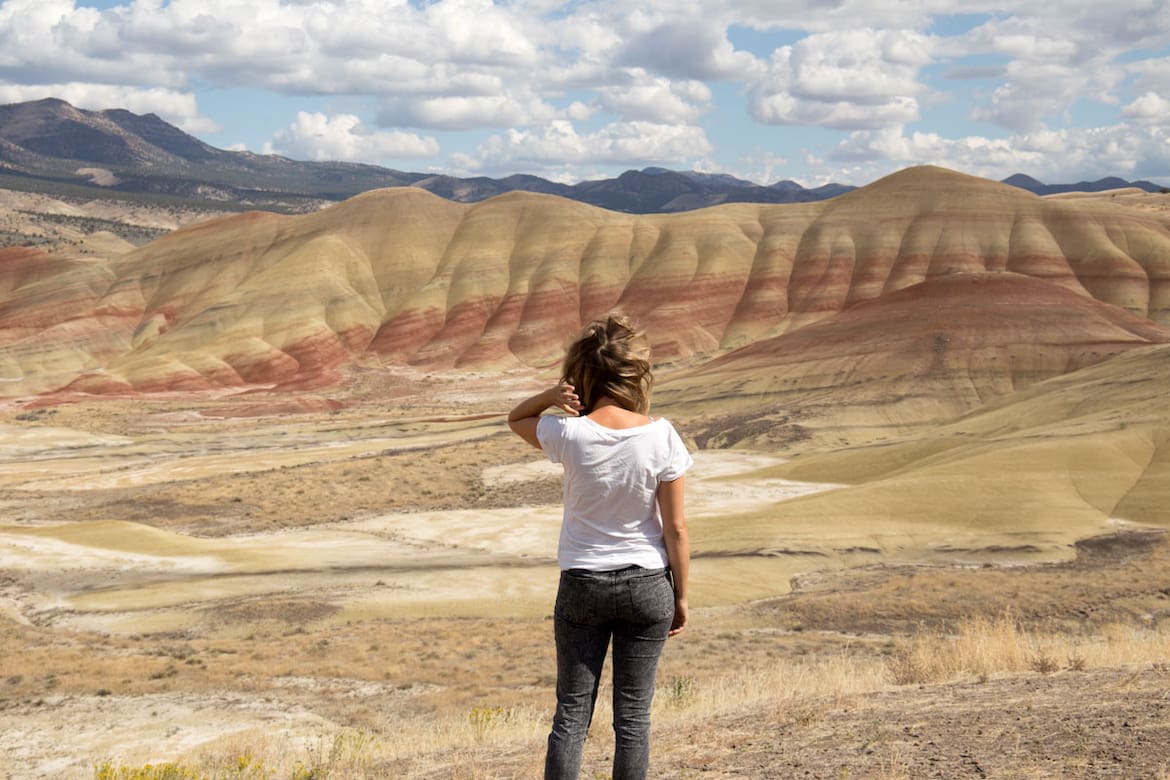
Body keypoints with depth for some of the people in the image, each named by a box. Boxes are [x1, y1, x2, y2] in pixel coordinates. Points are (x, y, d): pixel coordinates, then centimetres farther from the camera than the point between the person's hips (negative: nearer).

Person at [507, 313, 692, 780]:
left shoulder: (568, 433, -13)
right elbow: (675, 529, -8)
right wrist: (681, 597, 4)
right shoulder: (660, 436, -13)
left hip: (582, 584, 0)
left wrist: (550, 396, -9)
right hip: (647, 584, 0)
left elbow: (515, 419, 11)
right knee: (633, 713, 9)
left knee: (572, 711, 9)